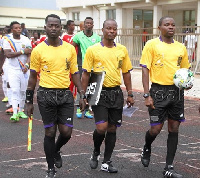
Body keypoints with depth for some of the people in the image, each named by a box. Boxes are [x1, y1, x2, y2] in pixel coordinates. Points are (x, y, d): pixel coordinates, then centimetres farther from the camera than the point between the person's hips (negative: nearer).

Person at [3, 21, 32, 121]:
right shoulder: (7, 40, -4)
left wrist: (26, 65, -17)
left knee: (23, 91, 8)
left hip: (24, 70, 3)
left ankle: (21, 111, 20)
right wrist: (22, 51, -16)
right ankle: (15, 113, -12)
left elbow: (29, 54, 0)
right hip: (13, 70, -3)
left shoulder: (26, 40, 3)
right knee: (15, 91, -10)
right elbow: (8, 54, -16)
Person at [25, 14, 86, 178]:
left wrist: (82, 95, 4)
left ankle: (55, 151, 35)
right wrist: (29, 101, 3)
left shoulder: (70, 48, 5)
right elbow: (33, 76, 3)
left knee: (66, 132, 0)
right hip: (46, 95, -2)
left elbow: (75, 73, 10)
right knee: (50, 132, 3)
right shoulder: (38, 50, -2)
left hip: (66, 94, 3)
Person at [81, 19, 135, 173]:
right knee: (101, 127, -13)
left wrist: (130, 94, 8)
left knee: (112, 128, 7)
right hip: (99, 92, -3)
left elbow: (126, 72, 12)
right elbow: (86, 74, -1)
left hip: (116, 93, 4)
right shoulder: (93, 50, -3)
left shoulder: (122, 50, 7)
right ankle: (96, 152, 18)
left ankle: (106, 162, 20)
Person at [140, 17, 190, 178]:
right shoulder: (152, 44, -3)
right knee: (155, 129, -3)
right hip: (159, 91, -4)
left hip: (177, 91, 4)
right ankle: (147, 149, 33)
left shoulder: (181, 47, 10)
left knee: (174, 129, 6)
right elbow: (145, 69, -7)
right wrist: (147, 95, -13)